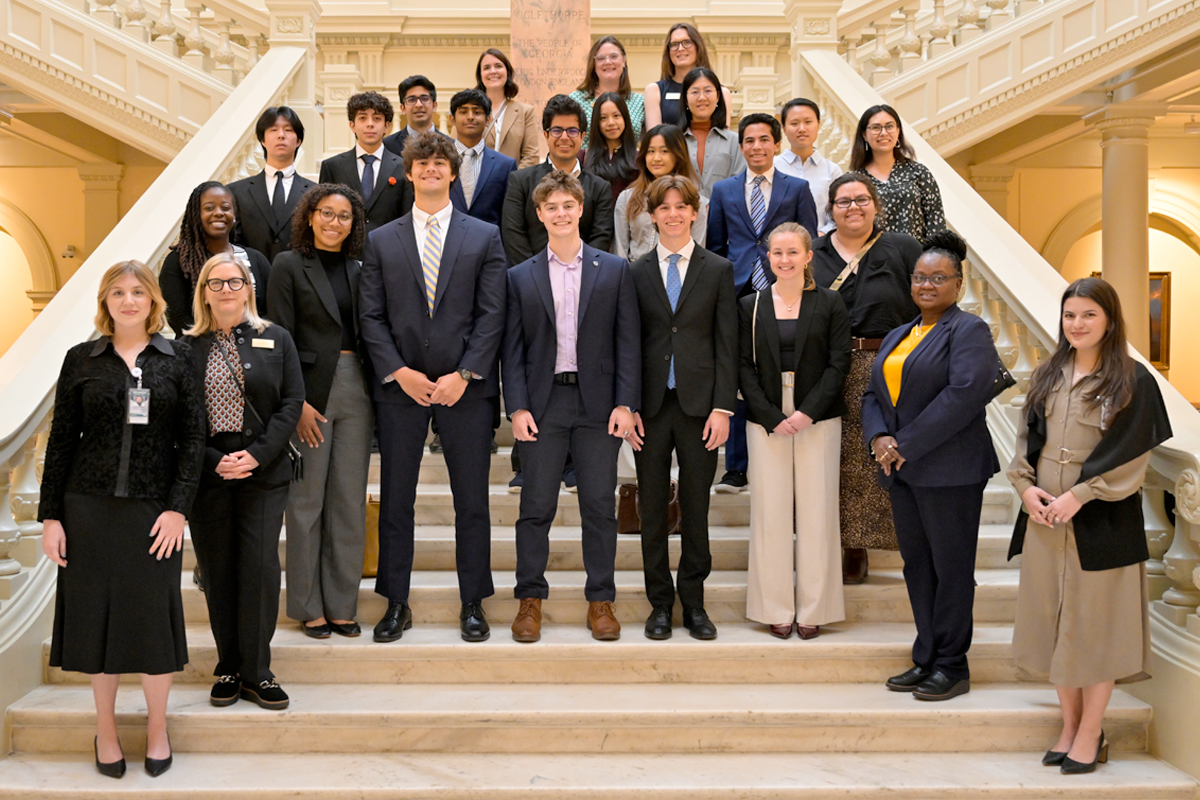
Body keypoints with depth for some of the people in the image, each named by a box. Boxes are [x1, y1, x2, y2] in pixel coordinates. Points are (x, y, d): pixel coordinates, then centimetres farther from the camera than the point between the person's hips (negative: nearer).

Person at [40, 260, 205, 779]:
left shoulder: (176, 359, 4)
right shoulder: (82, 360, 5)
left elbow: (193, 438, 0)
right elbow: (61, 441, 5)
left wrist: (178, 507, -8)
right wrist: (50, 516, 1)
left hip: (155, 509, -1)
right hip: (90, 506, 1)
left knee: (155, 615, 2)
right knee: (97, 614, 6)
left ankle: (157, 727, 20)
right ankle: (105, 729, 22)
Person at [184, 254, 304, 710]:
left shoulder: (275, 340, 6)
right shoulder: (186, 347, 5)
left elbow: (292, 402, 0)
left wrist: (258, 455, -11)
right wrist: (213, 461, -11)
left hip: (263, 472, 0)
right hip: (207, 474, 1)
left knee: (260, 566, -5)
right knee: (217, 572, 6)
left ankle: (256, 673, 4)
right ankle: (228, 669, 18)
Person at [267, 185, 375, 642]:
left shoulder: (358, 270, 12)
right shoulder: (290, 266, -1)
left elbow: (367, 333, 13)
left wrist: (377, 392, 3)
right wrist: (296, 402, -14)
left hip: (356, 390, 4)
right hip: (310, 390, -4)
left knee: (350, 500, 7)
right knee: (306, 498, 3)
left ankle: (342, 605, 16)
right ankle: (309, 607, 14)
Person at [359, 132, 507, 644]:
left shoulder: (484, 237, 6)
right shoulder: (381, 241, 9)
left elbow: (492, 315, -1)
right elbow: (371, 316, 4)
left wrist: (462, 375, -11)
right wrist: (399, 372, -9)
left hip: (465, 386, -1)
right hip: (400, 387, 1)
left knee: (472, 501, 4)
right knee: (395, 501, 6)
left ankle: (473, 604, 16)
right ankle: (396, 604, 18)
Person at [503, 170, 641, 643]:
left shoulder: (614, 271, 6)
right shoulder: (521, 277, 8)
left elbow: (628, 342, 3)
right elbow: (513, 349, 5)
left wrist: (625, 404, -6)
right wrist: (517, 407, -6)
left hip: (598, 403, 0)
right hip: (542, 403, 1)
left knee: (600, 506, 4)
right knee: (536, 506, 4)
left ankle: (601, 600, 15)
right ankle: (530, 599, 15)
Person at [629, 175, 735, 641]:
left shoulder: (718, 270, 6)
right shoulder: (635, 273, 7)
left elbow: (727, 344, 2)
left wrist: (722, 408, -6)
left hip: (700, 404, -1)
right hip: (651, 405, 1)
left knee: (697, 506, 6)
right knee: (652, 508, 5)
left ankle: (694, 603, 17)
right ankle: (660, 604, 16)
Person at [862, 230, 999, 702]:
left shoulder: (969, 331, -5)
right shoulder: (897, 336, 19)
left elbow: (965, 394, -18)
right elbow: (873, 393, 15)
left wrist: (907, 444, -17)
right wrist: (878, 437, -6)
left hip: (949, 471, -7)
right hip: (902, 470, 8)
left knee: (951, 568, 0)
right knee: (916, 565, 12)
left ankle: (951, 667, 10)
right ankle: (925, 660, 21)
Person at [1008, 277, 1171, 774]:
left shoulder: (1132, 381, -4)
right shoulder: (1047, 376, 10)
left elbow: (1130, 454, -10)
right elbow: (1026, 439, 12)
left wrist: (1078, 495, -17)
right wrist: (1025, 486, -5)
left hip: (1101, 521, -5)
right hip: (1044, 518, 5)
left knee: (1095, 622, 2)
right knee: (1053, 621, 9)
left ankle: (1090, 735, 14)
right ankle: (1069, 726, 22)